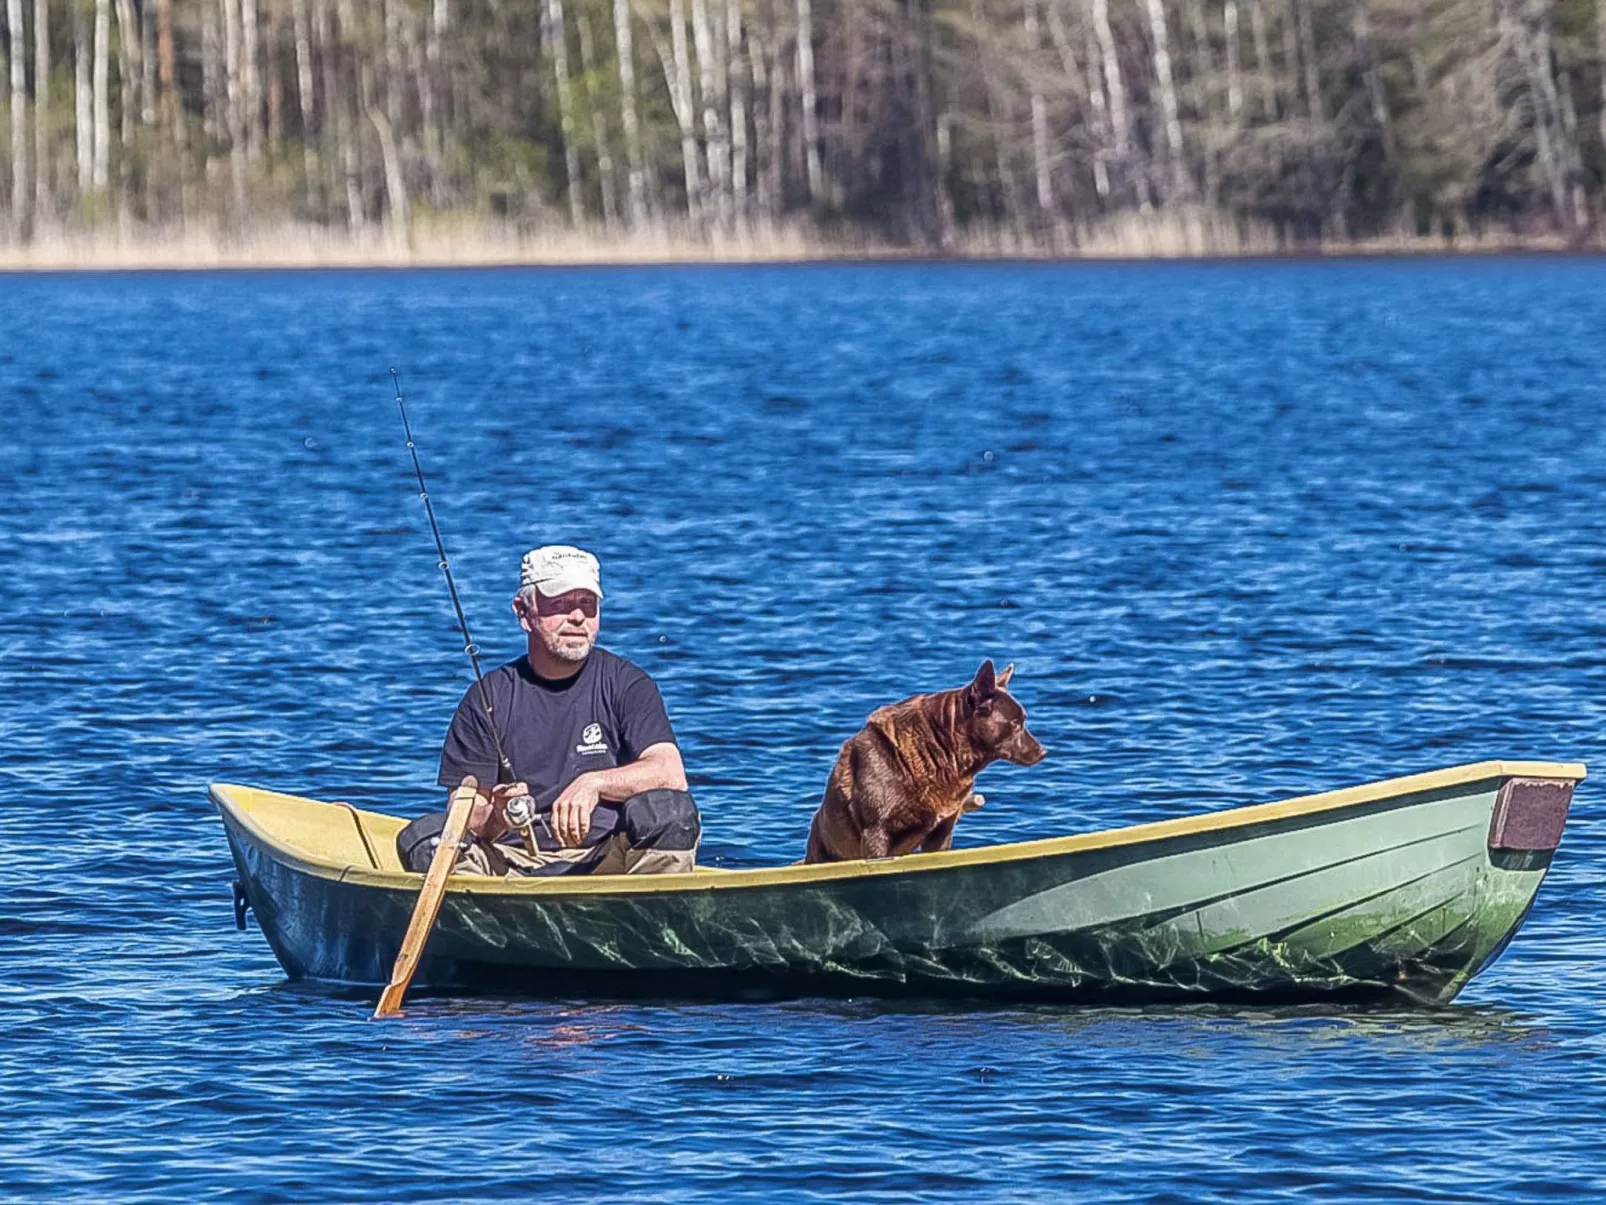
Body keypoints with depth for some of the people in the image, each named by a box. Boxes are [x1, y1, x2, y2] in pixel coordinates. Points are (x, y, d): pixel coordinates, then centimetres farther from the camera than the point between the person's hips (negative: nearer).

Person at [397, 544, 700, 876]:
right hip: (510, 867, 1)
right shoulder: (487, 697, 8)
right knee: (424, 838, -25)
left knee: (669, 812, -29)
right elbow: (464, 819, 3)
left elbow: (671, 774, -9)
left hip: (605, 862, -1)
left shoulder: (625, 684, 7)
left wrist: (594, 783, -25)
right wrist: (495, 820, -21)